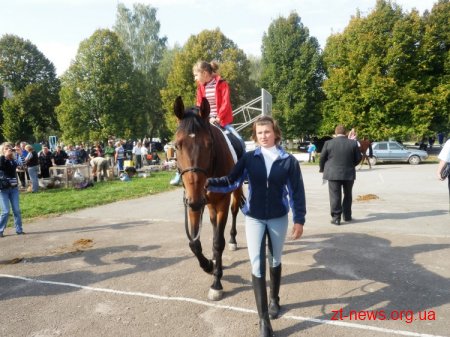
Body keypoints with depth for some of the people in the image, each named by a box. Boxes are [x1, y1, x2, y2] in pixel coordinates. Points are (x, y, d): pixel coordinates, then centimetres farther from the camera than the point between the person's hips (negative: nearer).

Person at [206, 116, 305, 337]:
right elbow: (231, 182, -11)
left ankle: (274, 299, 44)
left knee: (274, 261, 19)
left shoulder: (288, 161, -6)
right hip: (254, 219, 0)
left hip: (278, 219, 0)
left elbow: (297, 192, -3)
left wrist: (299, 219, -5)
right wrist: (210, 183, -28)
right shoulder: (249, 159, -4)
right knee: (257, 266, -1)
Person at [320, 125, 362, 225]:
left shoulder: (328, 143, -6)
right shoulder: (353, 143, -2)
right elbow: (358, 158, 3)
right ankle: (347, 216, 25)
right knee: (348, 195, 17)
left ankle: (336, 218, 3)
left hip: (333, 174, -2)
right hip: (349, 174, 2)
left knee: (335, 196, 3)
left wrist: (322, 169, 16)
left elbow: (322, 158, -1)